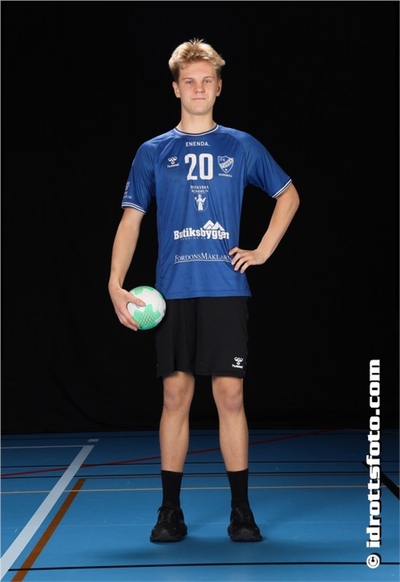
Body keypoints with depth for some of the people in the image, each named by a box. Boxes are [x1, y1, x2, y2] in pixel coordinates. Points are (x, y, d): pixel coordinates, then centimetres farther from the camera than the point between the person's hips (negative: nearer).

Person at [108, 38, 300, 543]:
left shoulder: (241, 146, 8)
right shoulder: (153, 152, 8)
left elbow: (288, 196, 18)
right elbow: (131, 219, 6)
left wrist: (263, 251, 8)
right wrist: (116, 283, -6)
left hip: (226, 291, 0)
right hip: (173, 292, 1)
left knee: (229, 396, -3)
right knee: (175, 396, 2)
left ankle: (241, 512, 7)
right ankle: (170, 511, 12)